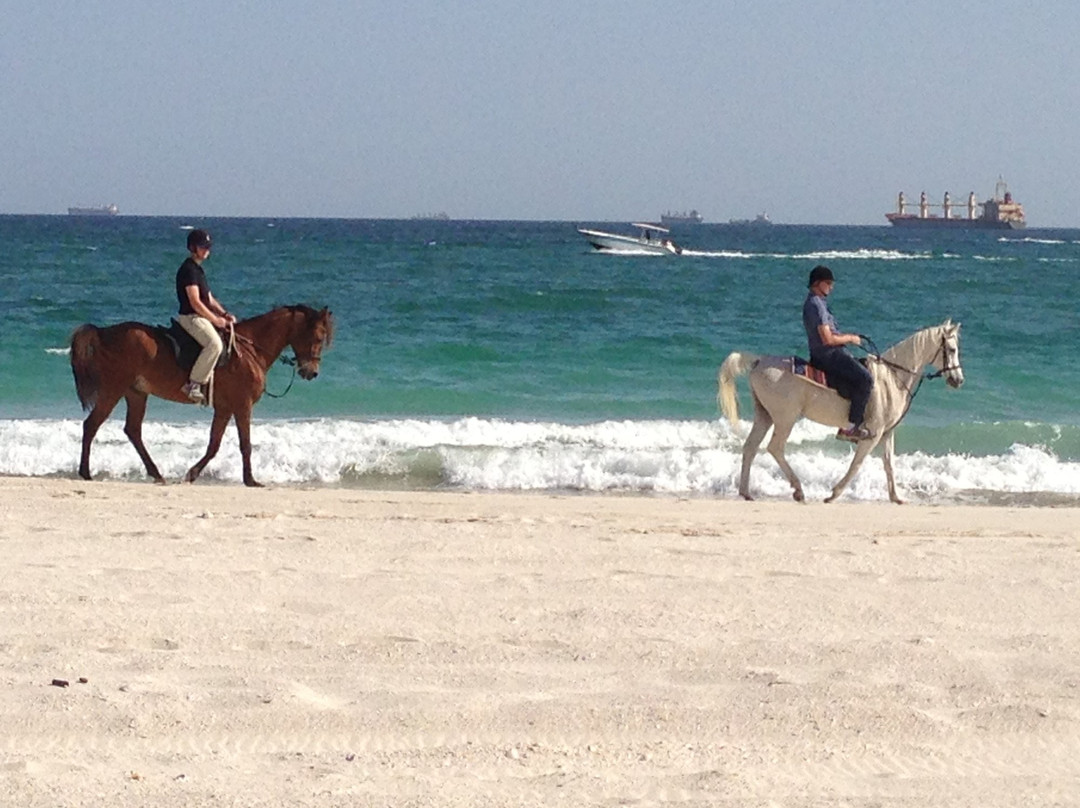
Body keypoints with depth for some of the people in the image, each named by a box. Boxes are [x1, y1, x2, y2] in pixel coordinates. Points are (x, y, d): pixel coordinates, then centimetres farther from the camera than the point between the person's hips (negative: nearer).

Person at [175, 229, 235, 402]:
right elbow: (195, 303, -19)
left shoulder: (198, 269, 18)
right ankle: (193, 383, -31)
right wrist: (216, 320, -14)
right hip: (190, 317, -11)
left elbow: (209, 298, 22)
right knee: (214, 344, -32)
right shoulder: (189, 270, -13)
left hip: (201, 317, 11)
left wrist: (224, 314, 6)